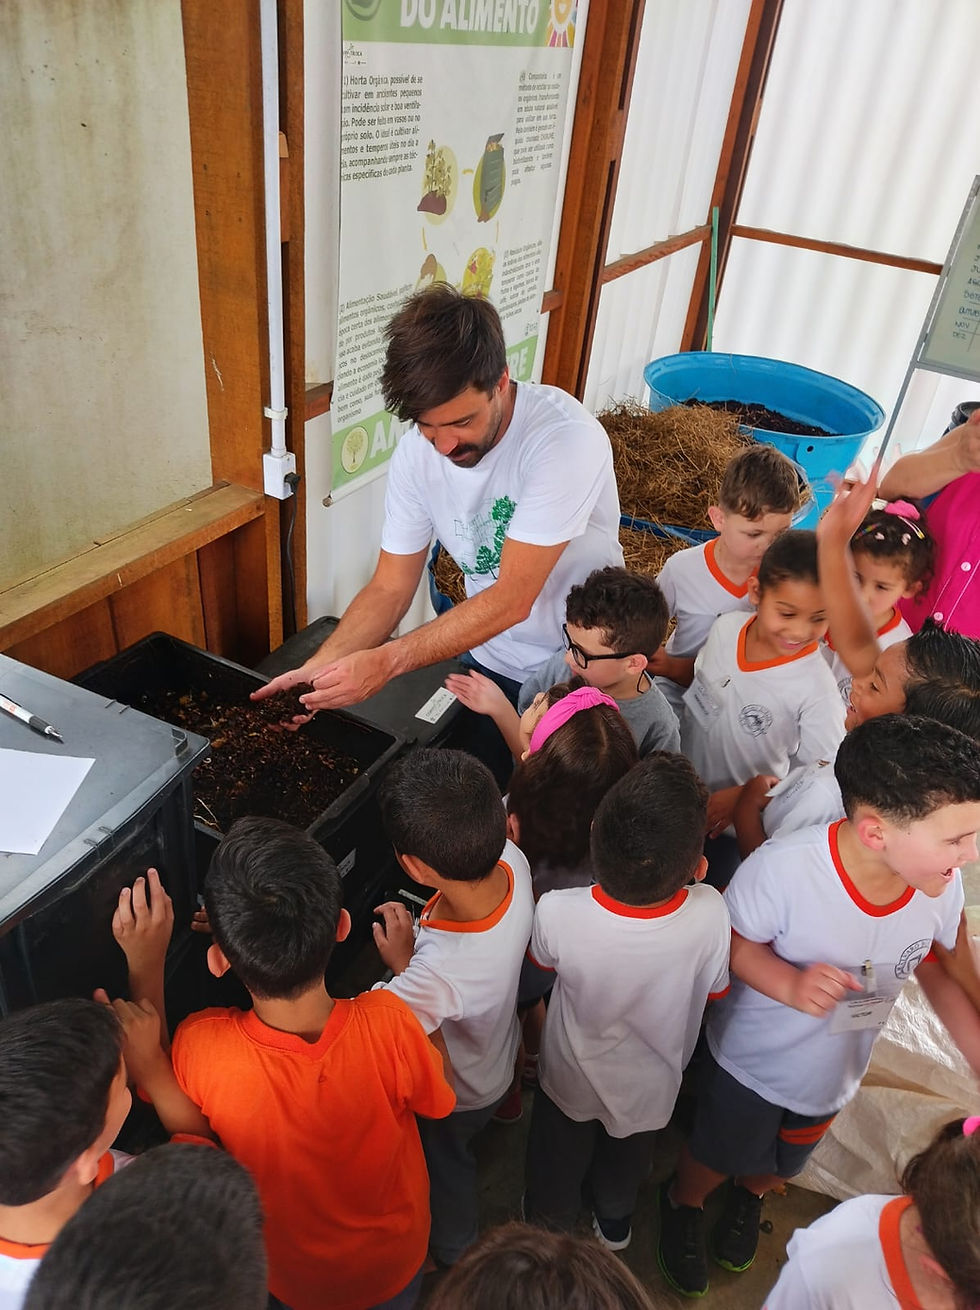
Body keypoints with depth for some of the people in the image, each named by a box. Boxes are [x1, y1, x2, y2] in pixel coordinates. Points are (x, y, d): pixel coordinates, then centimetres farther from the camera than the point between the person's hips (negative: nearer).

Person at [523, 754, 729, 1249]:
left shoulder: (556, 914, -41)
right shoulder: (710, 914, -38)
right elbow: (715, 989, -14)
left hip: (572, 1079, -1)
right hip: (651, 1085, 2)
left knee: (559, 1162, 31)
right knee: (627, 1158, 35)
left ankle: (550, 1228, 58)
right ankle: (615, 1221, 61)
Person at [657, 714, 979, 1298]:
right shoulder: (784, 867, -41)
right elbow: (735, 943, -24)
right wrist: (790, 985, -40)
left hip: (836, 1072, 4)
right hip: (752, 1060, -4)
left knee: (783, 1164, 33)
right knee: (717, 1156, 25)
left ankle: (751, 1197, 69)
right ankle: (683, 1203, 61)